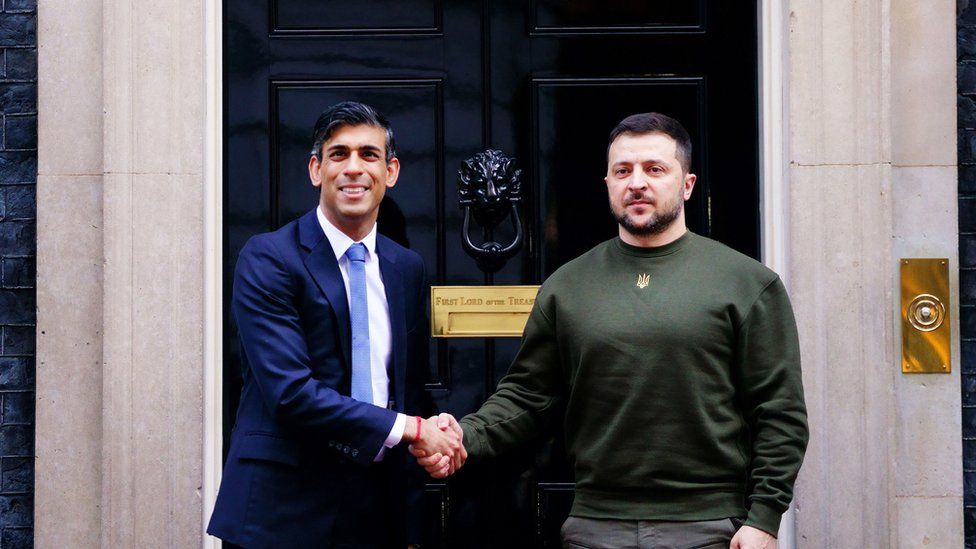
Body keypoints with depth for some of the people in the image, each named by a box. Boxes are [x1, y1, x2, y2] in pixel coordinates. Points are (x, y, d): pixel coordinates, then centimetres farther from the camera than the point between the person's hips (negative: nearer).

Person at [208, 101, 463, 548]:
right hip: (288, 510, -5)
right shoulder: (267, 259, -9)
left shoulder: (408, 268, 9)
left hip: (380, 511, 5)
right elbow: (289, 391, -18)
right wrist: (409, 429, -16)